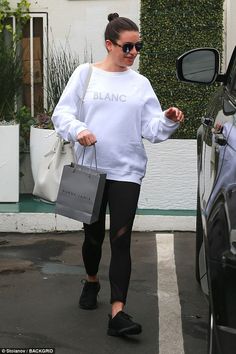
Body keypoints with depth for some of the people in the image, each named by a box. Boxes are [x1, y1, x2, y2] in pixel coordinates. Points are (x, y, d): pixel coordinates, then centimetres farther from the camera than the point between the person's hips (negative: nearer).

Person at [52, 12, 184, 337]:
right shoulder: (85, 74, 5)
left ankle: (118, 313, -11)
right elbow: (62, 113, 2)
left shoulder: (140, 84, 9)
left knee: (121, 241, -9)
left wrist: (168, 122, -17)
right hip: (89, 169, 0)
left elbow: (151, 129, 4)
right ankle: (91, 282, 43)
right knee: (93, 235, 13)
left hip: (126, 171, 0)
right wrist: (77, 129, -18)